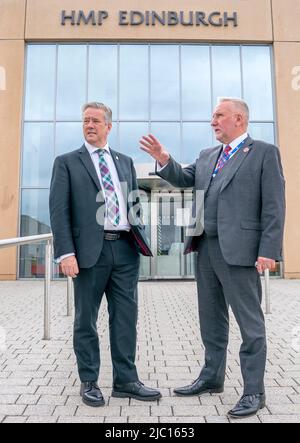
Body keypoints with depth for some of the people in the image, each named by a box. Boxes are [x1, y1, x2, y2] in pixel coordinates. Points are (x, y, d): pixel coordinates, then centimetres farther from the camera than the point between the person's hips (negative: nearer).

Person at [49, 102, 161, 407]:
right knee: (86, 319, 8)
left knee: (125, 317, 9)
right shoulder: (67, 162, 4)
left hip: (125, 248, 4)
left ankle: (126, 380, 23)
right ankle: (89, 382, 24)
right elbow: (58, 210, -4)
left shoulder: (125, 162, 17)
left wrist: (140, 238, 10)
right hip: (90, 250, -3)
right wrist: (65, 253, -13)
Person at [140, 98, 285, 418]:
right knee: (211, 318, 17)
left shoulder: (264, 153, -1)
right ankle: (212, 377, 33)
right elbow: (184, 179, 10)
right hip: (206, 247, 7)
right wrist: (163, 159, -7)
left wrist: (268, 250, -15)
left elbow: (274, 206, -8)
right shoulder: (207, 156, 18)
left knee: (249, 321, 4)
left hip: (239, 249, -6)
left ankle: (253, 391, 18)